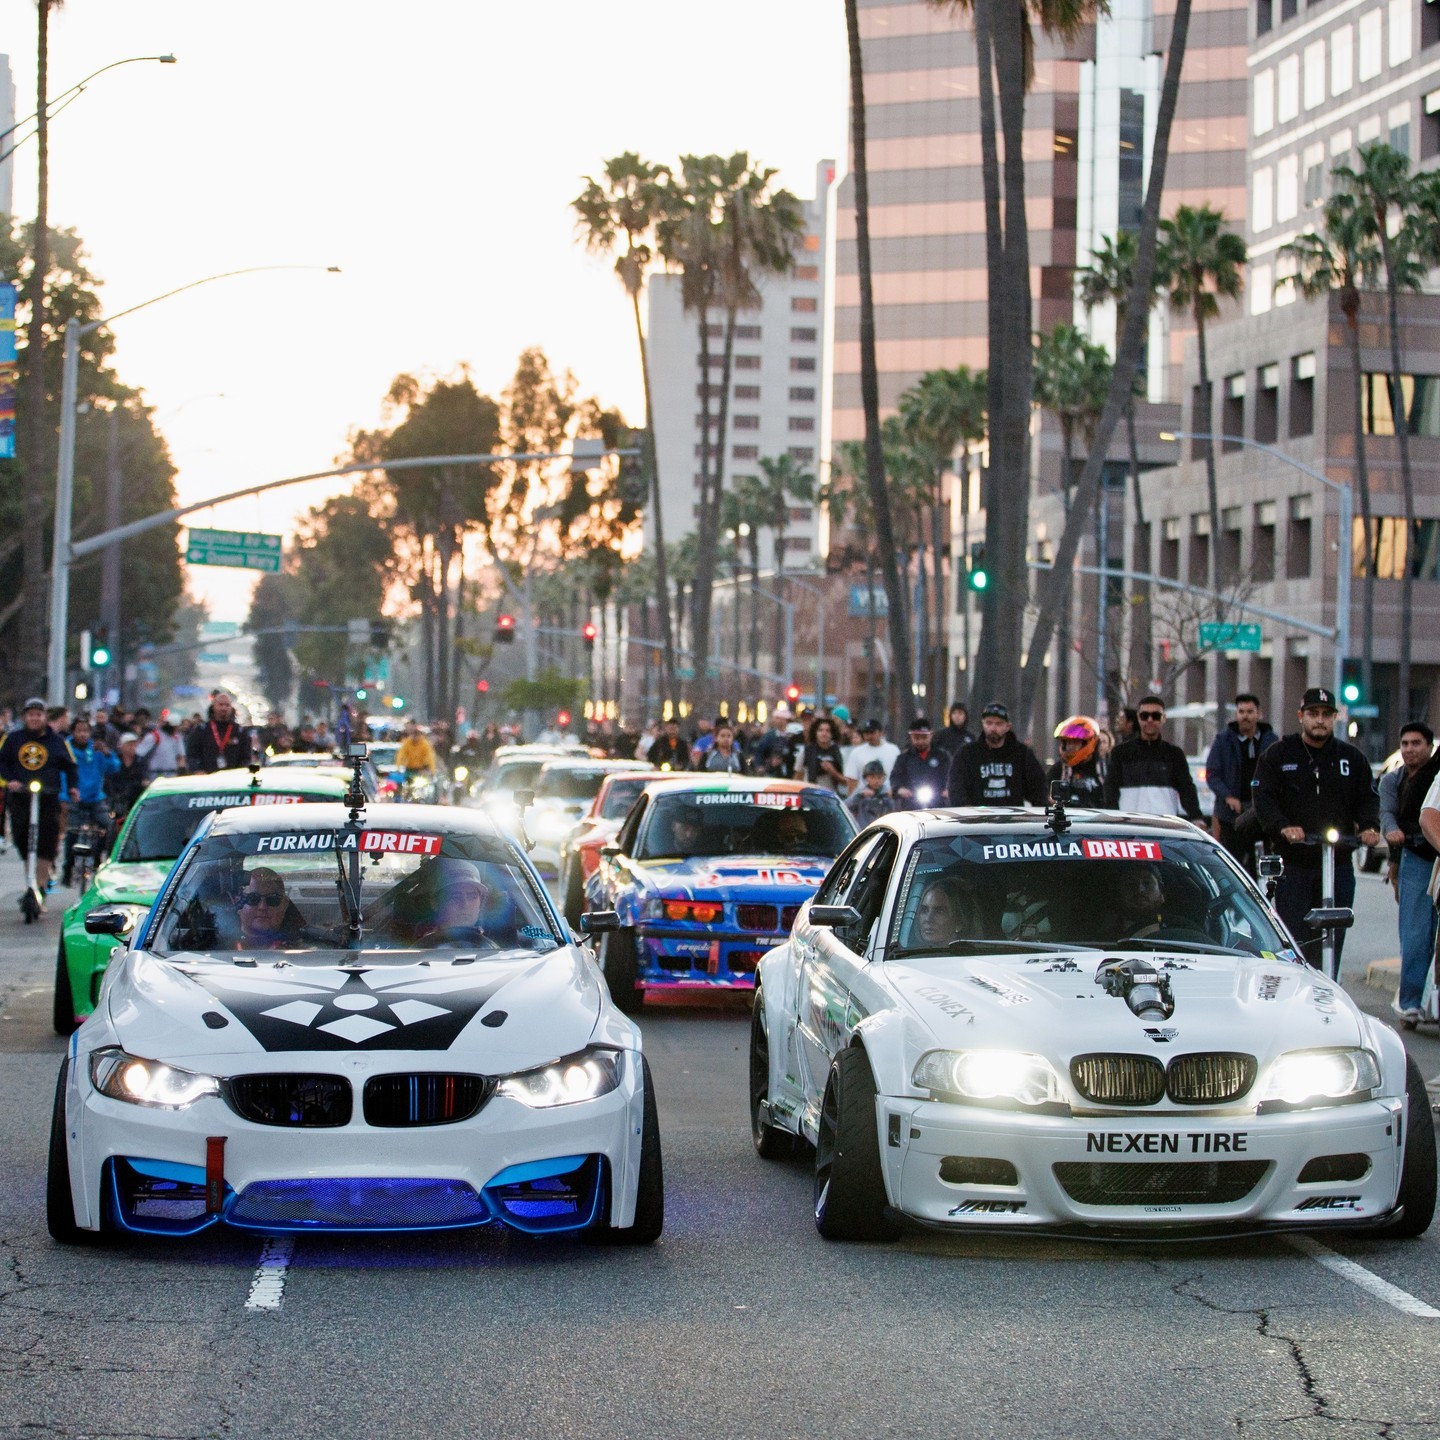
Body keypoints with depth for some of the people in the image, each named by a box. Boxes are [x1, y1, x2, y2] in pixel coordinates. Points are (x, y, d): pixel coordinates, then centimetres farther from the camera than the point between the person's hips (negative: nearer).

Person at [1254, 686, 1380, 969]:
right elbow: (1263, 797, -4)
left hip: (1339, 864, 3)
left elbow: (1368, 798, 11)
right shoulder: (1278, 754, 5)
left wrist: (1369, 826, -11)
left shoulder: (1352, 758, 12)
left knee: (1332, 941, 3)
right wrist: (1283, 827, -22)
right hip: (1292, 863, -2)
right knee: (1292, 938, -7)